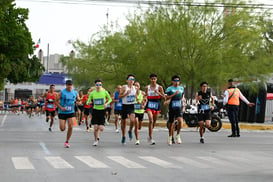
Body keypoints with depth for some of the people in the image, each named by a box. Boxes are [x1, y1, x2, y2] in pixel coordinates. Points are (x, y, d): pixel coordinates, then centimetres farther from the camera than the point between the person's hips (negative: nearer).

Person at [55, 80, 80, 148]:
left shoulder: (75, 93, 2)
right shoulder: (62, 92, -8)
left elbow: (78, 100, 20)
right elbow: (56, 101, -4)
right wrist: (61, 107, -17)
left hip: (71, 112, 2)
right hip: (62, 112, -2)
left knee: (70, 127, -10)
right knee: (62, 129, -3)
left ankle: (67, 141, 7)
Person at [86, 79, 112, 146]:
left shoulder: (105, 92, -4)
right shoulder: (92, 93, -1)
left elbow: (110, 99, 9)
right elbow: (88, 101, 6)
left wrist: (106, 103, -10)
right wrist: (88, 103, -18)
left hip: (102, 111, -1)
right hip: (95, 110, 1)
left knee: (101, 128, -8)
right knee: (95, 128, -5)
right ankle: (96, 140, 16)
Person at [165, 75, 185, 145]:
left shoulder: (181, 88, 14)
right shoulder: (169, 88, 1)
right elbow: (167, 98, -8)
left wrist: (183, 99, 11)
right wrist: (174, 94, -16)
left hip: (179, 108, 2)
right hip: (172, 107, -2)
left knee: (180, 120, -21)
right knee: (171, 123, 6)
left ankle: (178, 135, -5)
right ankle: (170, 137, 26)